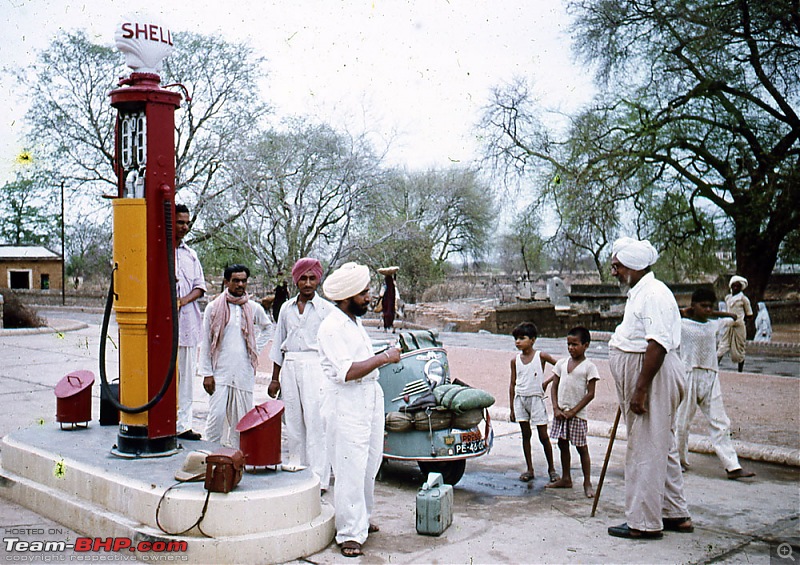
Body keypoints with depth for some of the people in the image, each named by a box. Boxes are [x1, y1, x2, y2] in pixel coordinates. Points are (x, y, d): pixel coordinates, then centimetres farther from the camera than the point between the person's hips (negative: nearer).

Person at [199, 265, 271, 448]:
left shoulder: (254, 308, 8)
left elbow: (267, 328, 29)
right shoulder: (214, 307, 2)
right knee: (217, 414, -11)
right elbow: (206, 343, 2)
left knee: (241, 418, 4)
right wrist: (207, 373, -4)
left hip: (244, 371, 3)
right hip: (220, 370, -2)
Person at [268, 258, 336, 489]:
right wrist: (275, 378, 15)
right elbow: (278, 344, 18)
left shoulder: (326, 309, 2)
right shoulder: (286, 308, 14)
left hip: (315, 367, -4)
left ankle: (319, 478, -4)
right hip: (289, 367, 4)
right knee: (293, 423, 7)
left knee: (316, 422, -8)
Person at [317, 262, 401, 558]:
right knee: (351, 469, -6)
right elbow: (347, 371, -23)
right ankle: (349, 534, 2)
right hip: (349, 403, -9)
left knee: (370, 464, 13)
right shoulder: (332, 327, -14)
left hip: (372, 397, 9)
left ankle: (361, 520, 27)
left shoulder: (355, 321, 15)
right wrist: (384, 358, -19)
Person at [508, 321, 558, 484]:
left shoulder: (541, 356, -4)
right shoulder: (515, 360, 5)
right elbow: (513, 384, 9)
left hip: (536, 398, -3)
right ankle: (529, 469, 16)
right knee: (525, 435, 7)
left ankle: (551, 468, 15)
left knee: (543, 436, 1)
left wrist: (548, 381, -8)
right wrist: (512, 408, 8)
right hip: (520, 399, 3)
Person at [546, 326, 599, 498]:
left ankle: (587, 483, 9)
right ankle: (566, 479, 25)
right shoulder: (562, 363, 8)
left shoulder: (589, 367, -7)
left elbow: (590, 394, -10)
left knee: (581, 447, 1)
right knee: (562, 444, 13)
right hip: (560, 412, 5)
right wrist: (556, 408, -4)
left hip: (577, 414, -5)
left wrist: (573, 411, -13)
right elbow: (554, 387, 9)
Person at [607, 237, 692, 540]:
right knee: (662, 448, 17)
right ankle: (675, 514, 27)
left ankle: (643, 523, 5)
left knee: (645, 450, -4)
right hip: (641, 377, 11)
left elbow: (657, 345, -26)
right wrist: (633, 389, 27)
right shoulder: (638, 293, 16)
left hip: (654, 378, -11)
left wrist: (640, 390, -26)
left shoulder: (654, 293, -18)